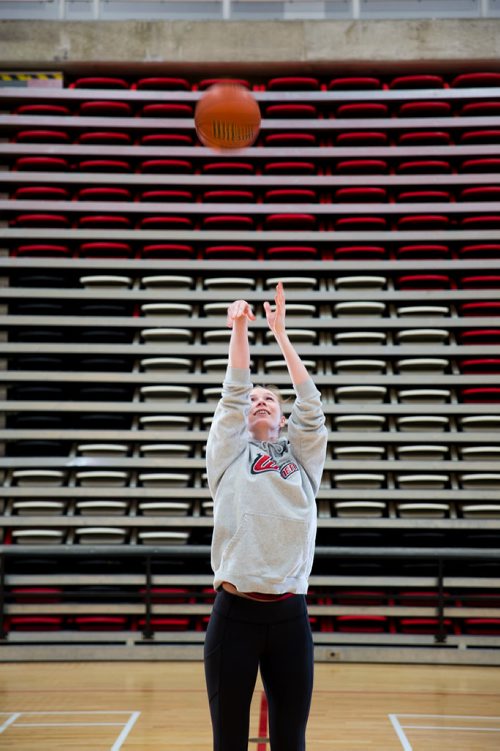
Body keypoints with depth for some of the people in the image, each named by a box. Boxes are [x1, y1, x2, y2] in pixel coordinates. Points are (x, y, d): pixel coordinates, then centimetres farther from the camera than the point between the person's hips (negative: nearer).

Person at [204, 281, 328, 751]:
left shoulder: (302, 457, 13)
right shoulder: (229, 455, 10)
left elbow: (310, 403, 4)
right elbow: (232, 393, 0)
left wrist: (280, 333, 2)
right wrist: (239, 328, -6)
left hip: (290, 614, 1)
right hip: (234, 612, -1)